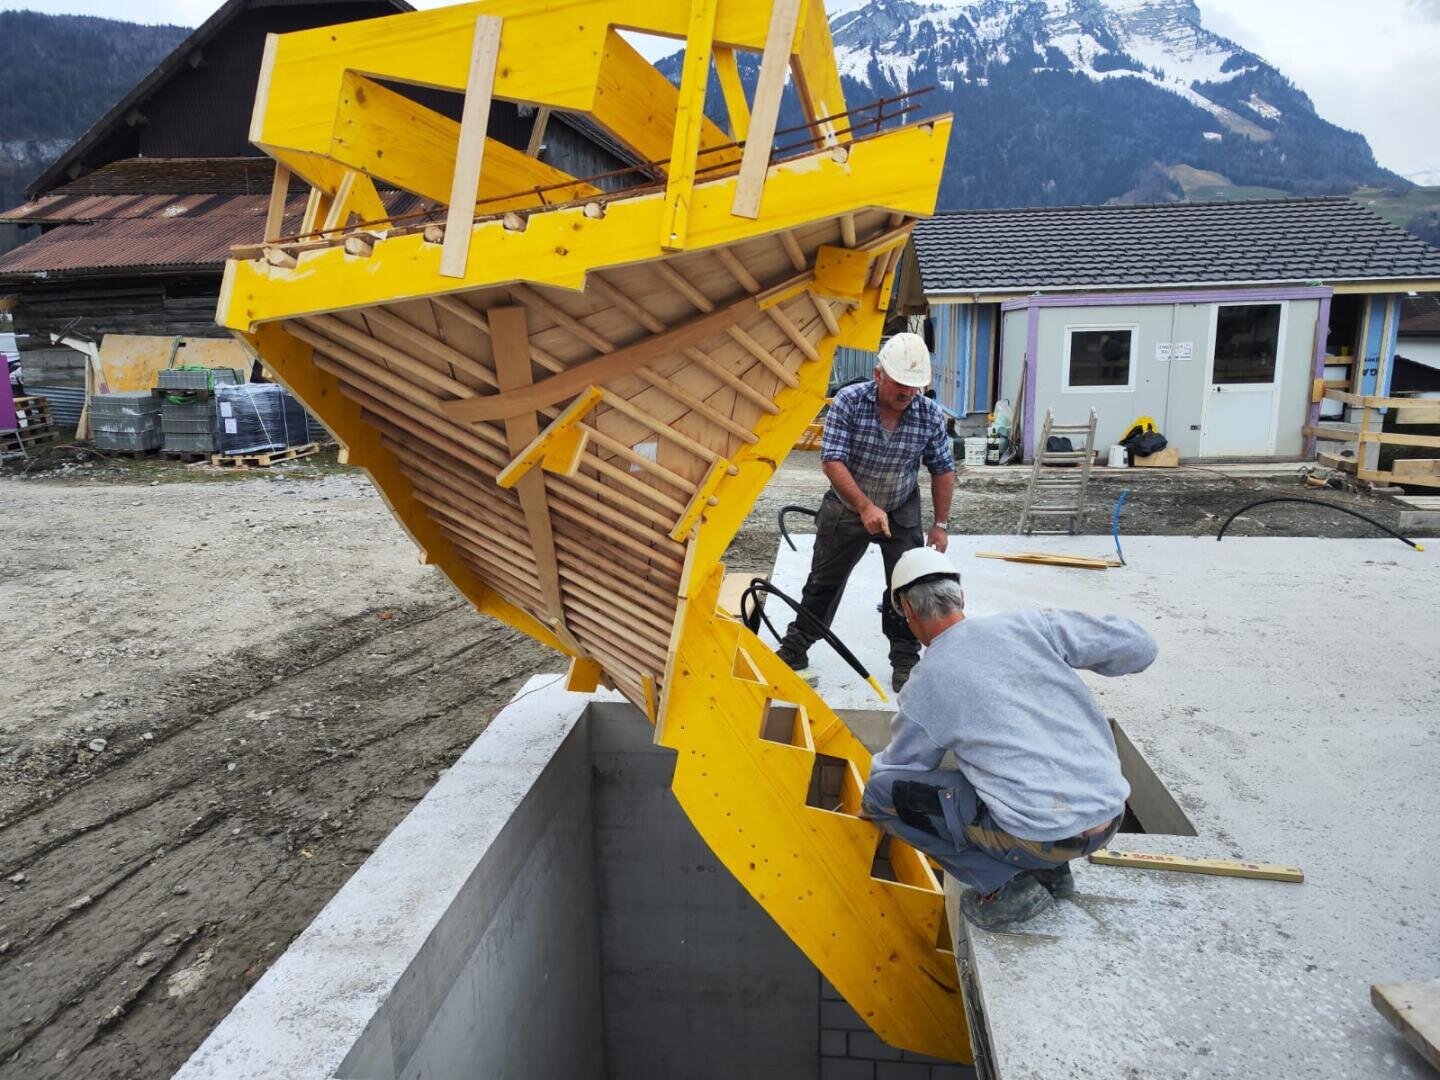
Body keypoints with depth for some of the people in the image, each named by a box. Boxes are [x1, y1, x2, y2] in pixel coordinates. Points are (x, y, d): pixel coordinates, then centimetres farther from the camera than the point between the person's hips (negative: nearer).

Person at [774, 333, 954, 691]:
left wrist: (940, 524, -4)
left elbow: (942, 470, -3)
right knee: (824, 582, 10)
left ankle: (905, 659, 17)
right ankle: (796, 648, 25)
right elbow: (832, 461, -26)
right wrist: (865, 506, -35)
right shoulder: (848, 402, -22)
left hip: (902, 514, 1)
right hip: (846, 508, -1)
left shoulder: (930, 415, -15)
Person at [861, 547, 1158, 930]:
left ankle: (1006, 887, 3)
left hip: (1043, 838, -6)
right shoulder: (1029, 625, 1)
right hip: (1111, 812, 6)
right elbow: (1140, 647, 2)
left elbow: (892, 768, 10)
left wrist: (870, 811, 33)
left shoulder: (924, 685, -4)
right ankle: (1050, 871, 24)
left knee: (886, 791, 2)